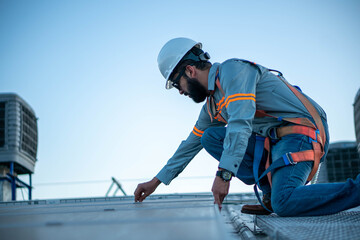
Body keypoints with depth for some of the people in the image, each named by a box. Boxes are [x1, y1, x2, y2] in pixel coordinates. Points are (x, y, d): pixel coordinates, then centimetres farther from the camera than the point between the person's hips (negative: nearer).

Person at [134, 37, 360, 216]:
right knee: (210, 136, 5)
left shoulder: (232, 69, -10)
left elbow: (241, 122, -24)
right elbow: (191, 144, 27)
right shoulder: (212, 104, 18)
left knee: (284, 204, -30)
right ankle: (271, 191, -1)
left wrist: (223, 174, -30)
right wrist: (156, 181, 29)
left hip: (302, 134, -9)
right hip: (274, 140, 9)